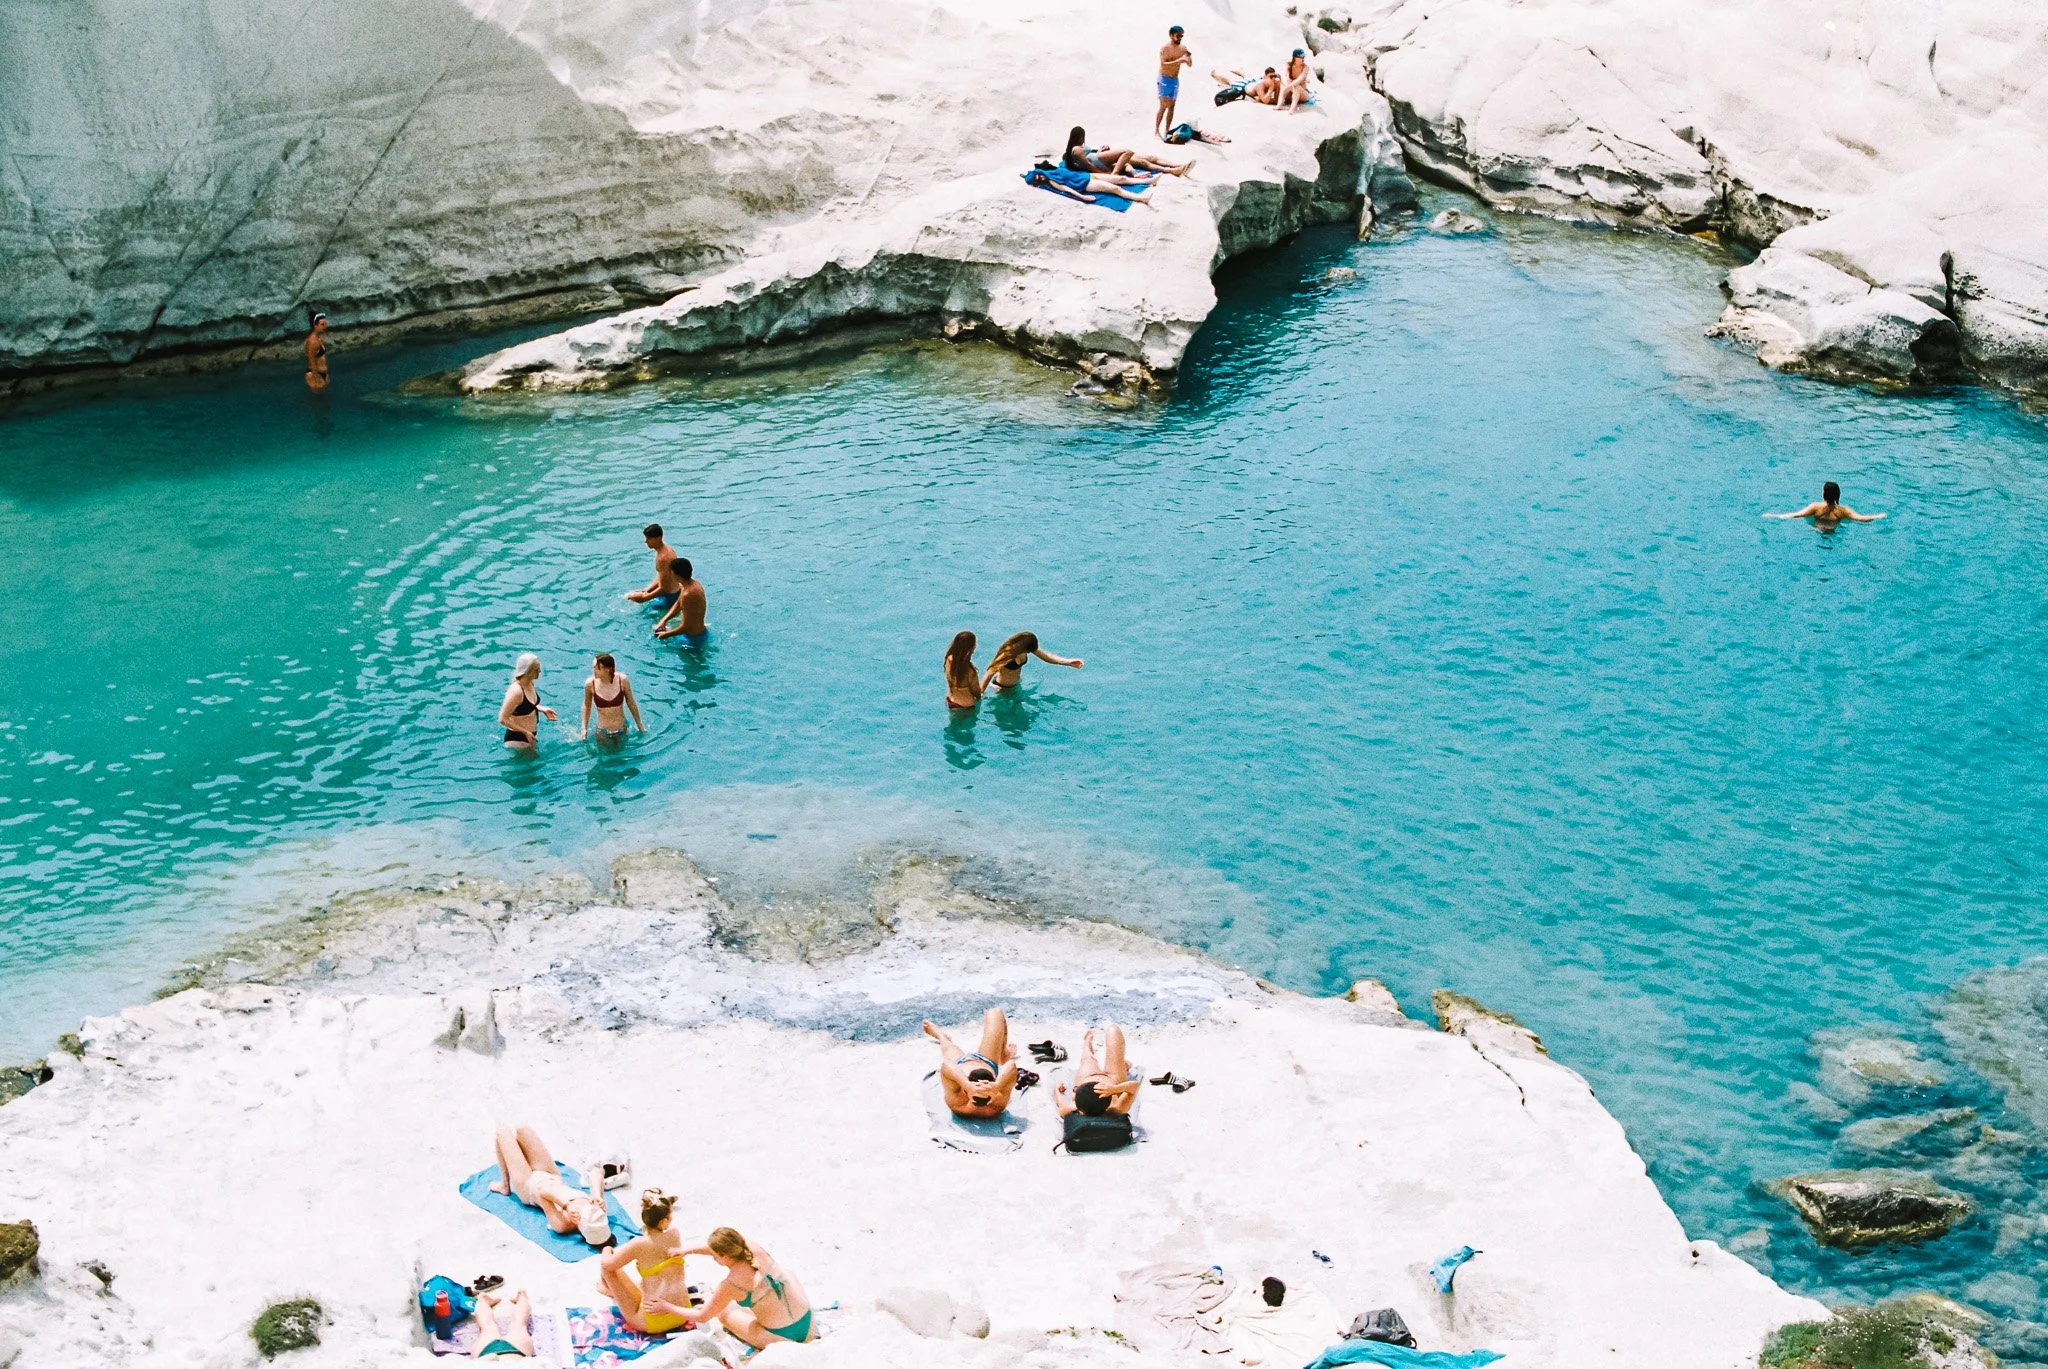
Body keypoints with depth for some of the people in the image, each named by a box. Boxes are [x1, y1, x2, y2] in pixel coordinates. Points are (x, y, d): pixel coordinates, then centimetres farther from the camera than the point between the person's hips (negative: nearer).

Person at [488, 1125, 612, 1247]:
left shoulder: (562, 1223, -45)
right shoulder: (598, 1211, -33)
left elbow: (542, 1191, -48)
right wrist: (597, 1194, -45)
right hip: (552, 1177, 5)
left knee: (503, 1132, 5)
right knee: (522, 1130, 16)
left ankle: (505, 1185, 30)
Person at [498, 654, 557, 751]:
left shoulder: (530, 683, -2)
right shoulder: (516, 691, -28)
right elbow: (503, 719, -26)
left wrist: (542, 709, 2)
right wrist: (525, 732, -24)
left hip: (531, 736, 9)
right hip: (517, 739, -9)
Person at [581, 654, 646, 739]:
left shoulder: (622, 680, -16)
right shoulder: (590, 684, -16)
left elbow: (631, 703, -1)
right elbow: (587, 706, 2)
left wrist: (640, 725, 8)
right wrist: (584, 728, 3)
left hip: (621, 731, 0)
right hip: (602, 733, 0)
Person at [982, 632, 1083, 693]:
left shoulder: (1028, 645, -18)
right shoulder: (1006, 655, -38)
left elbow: (1046, 656, -8)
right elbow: (989, 674, -31)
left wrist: (1069, 662, -16)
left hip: (1015, 685, 6)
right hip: (1002, 688, -6)